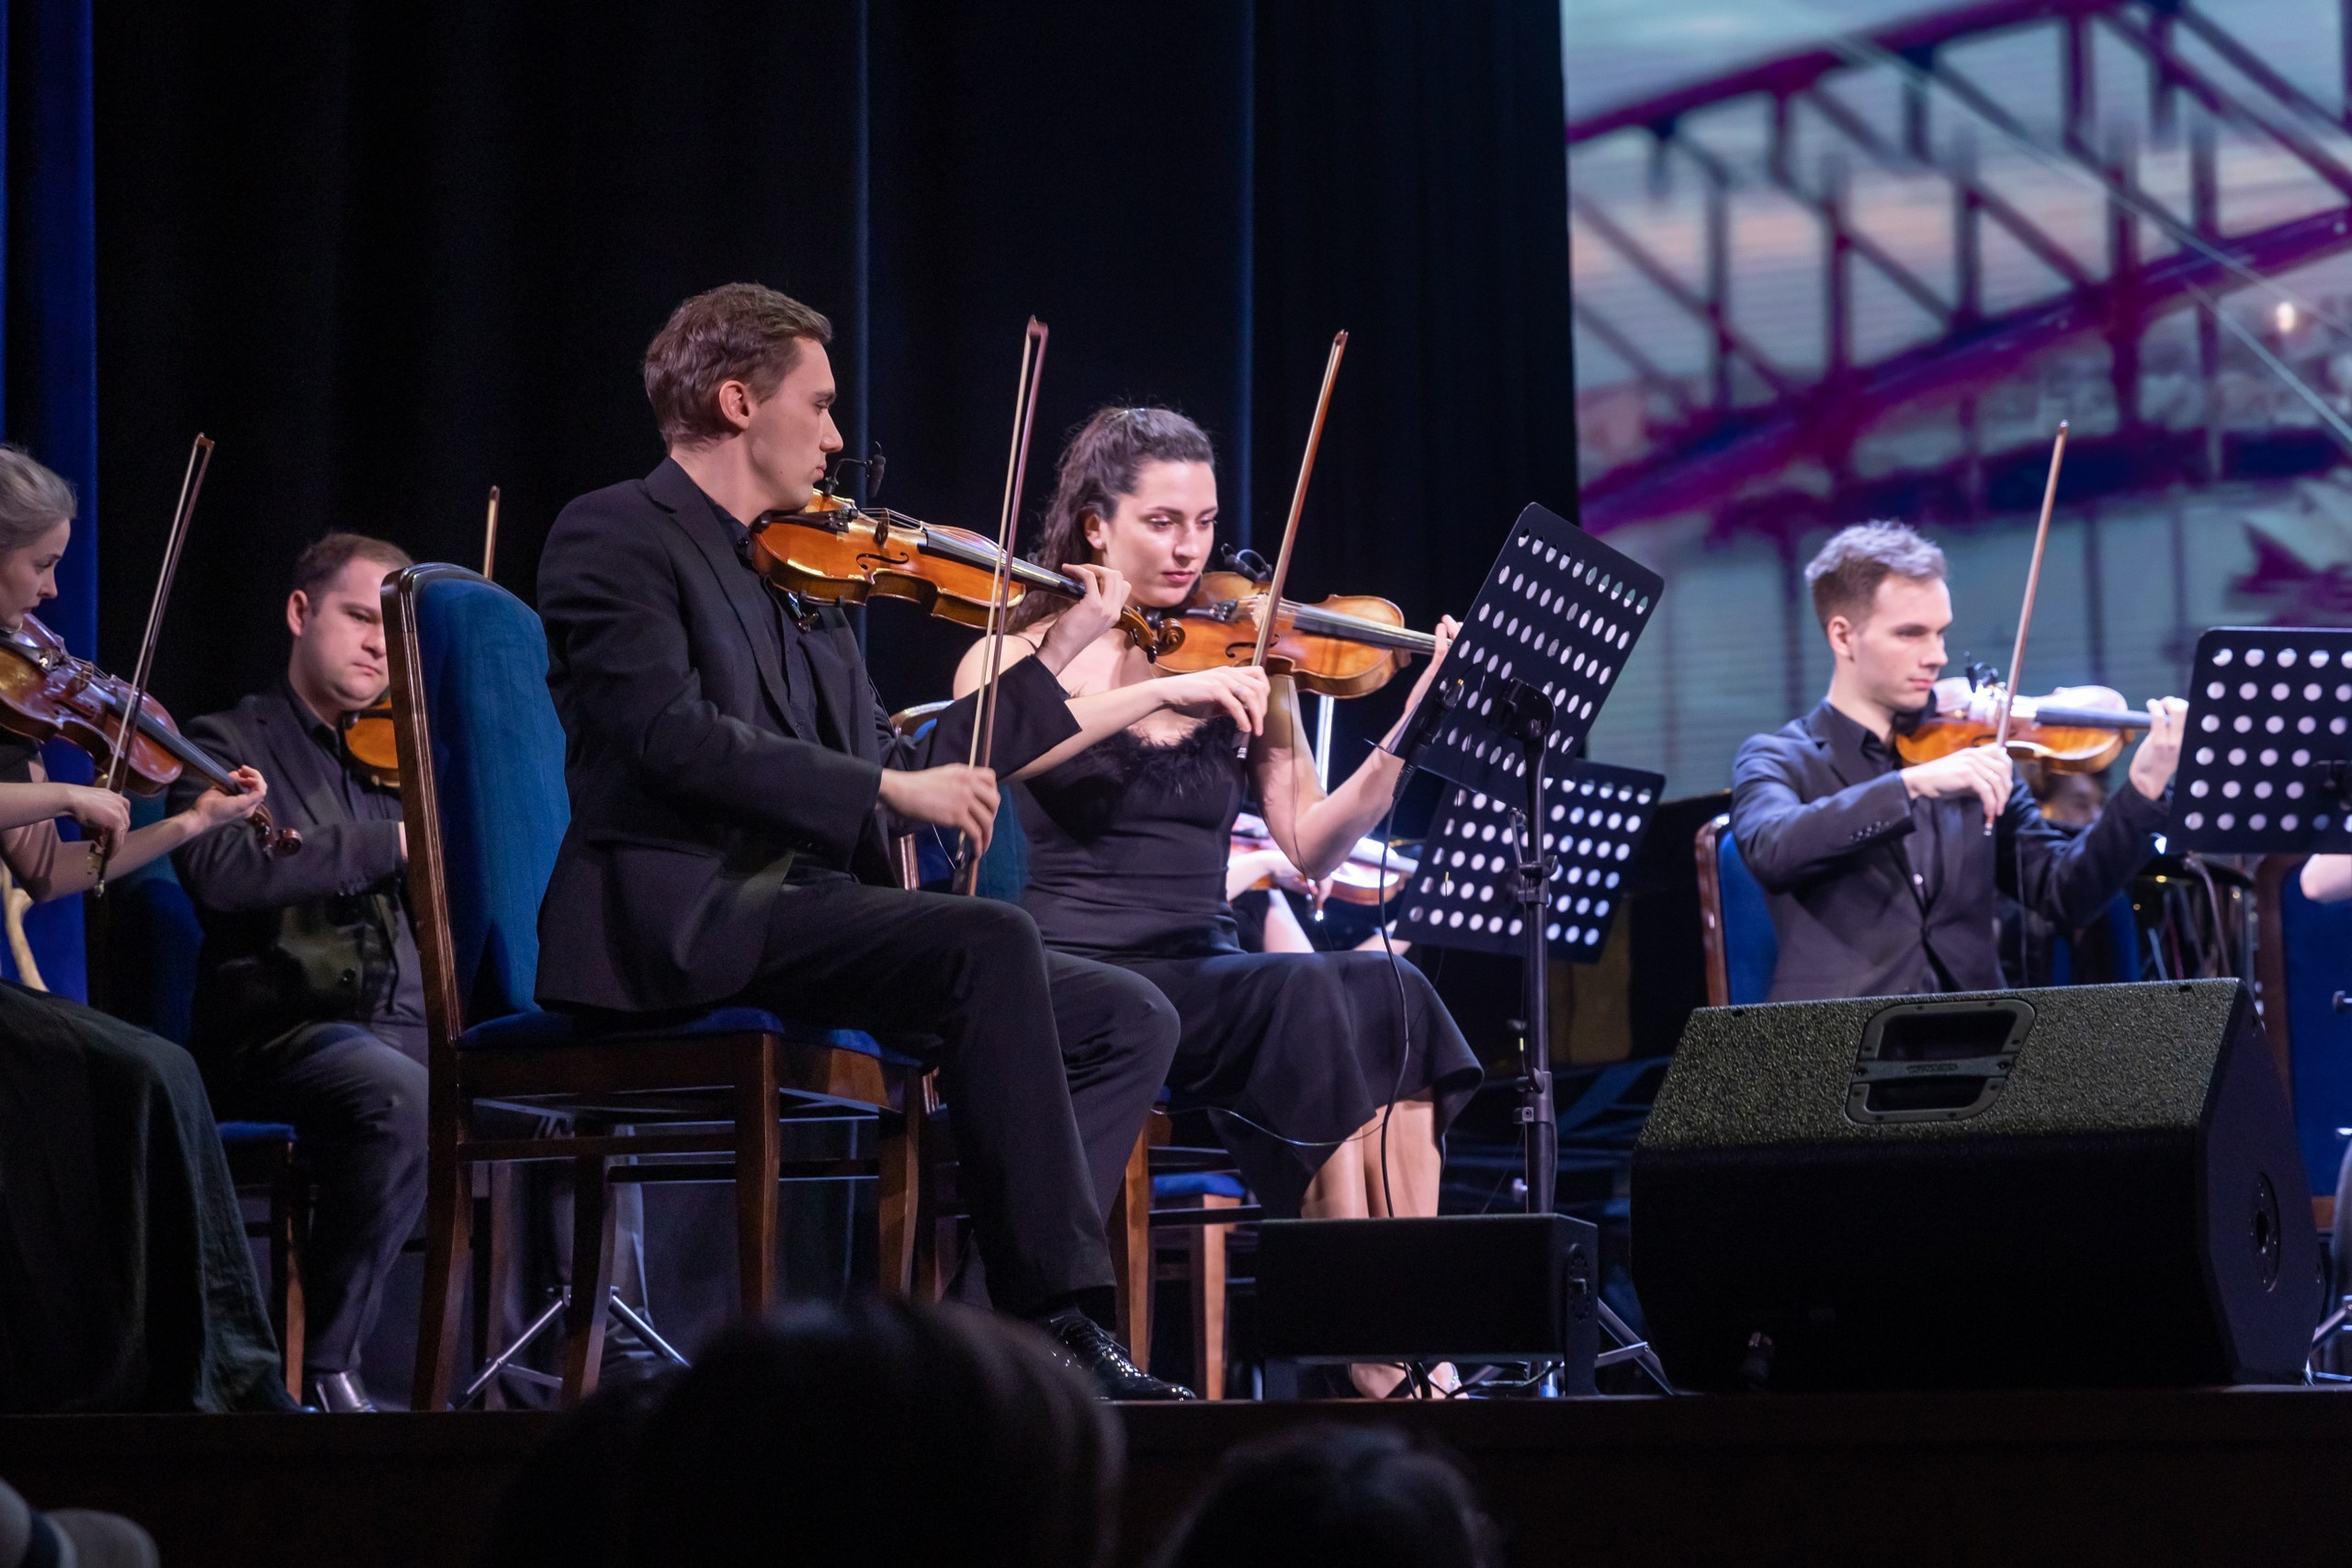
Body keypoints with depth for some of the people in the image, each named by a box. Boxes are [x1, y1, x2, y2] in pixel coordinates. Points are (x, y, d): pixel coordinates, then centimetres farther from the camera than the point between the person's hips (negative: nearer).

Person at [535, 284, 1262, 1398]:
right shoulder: (615, 537, -1)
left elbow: (892, 772, 21)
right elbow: (667, 733, -17)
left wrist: (1057, 659, 21)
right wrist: (890, 787, -19)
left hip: (809, 912, 9)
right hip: (686, 920, -9)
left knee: (1127, 1020, -3)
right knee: (989, 941, -30)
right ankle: (1058, 1325, -28)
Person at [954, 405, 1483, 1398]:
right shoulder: (1024, 653, 5)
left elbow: (1309, 848, 7)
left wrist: (1410, 732, -8)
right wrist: (1164, 689, -28)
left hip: (1209, 973, 4)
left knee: (1387, 994, -27)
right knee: (1315, 999, -30)